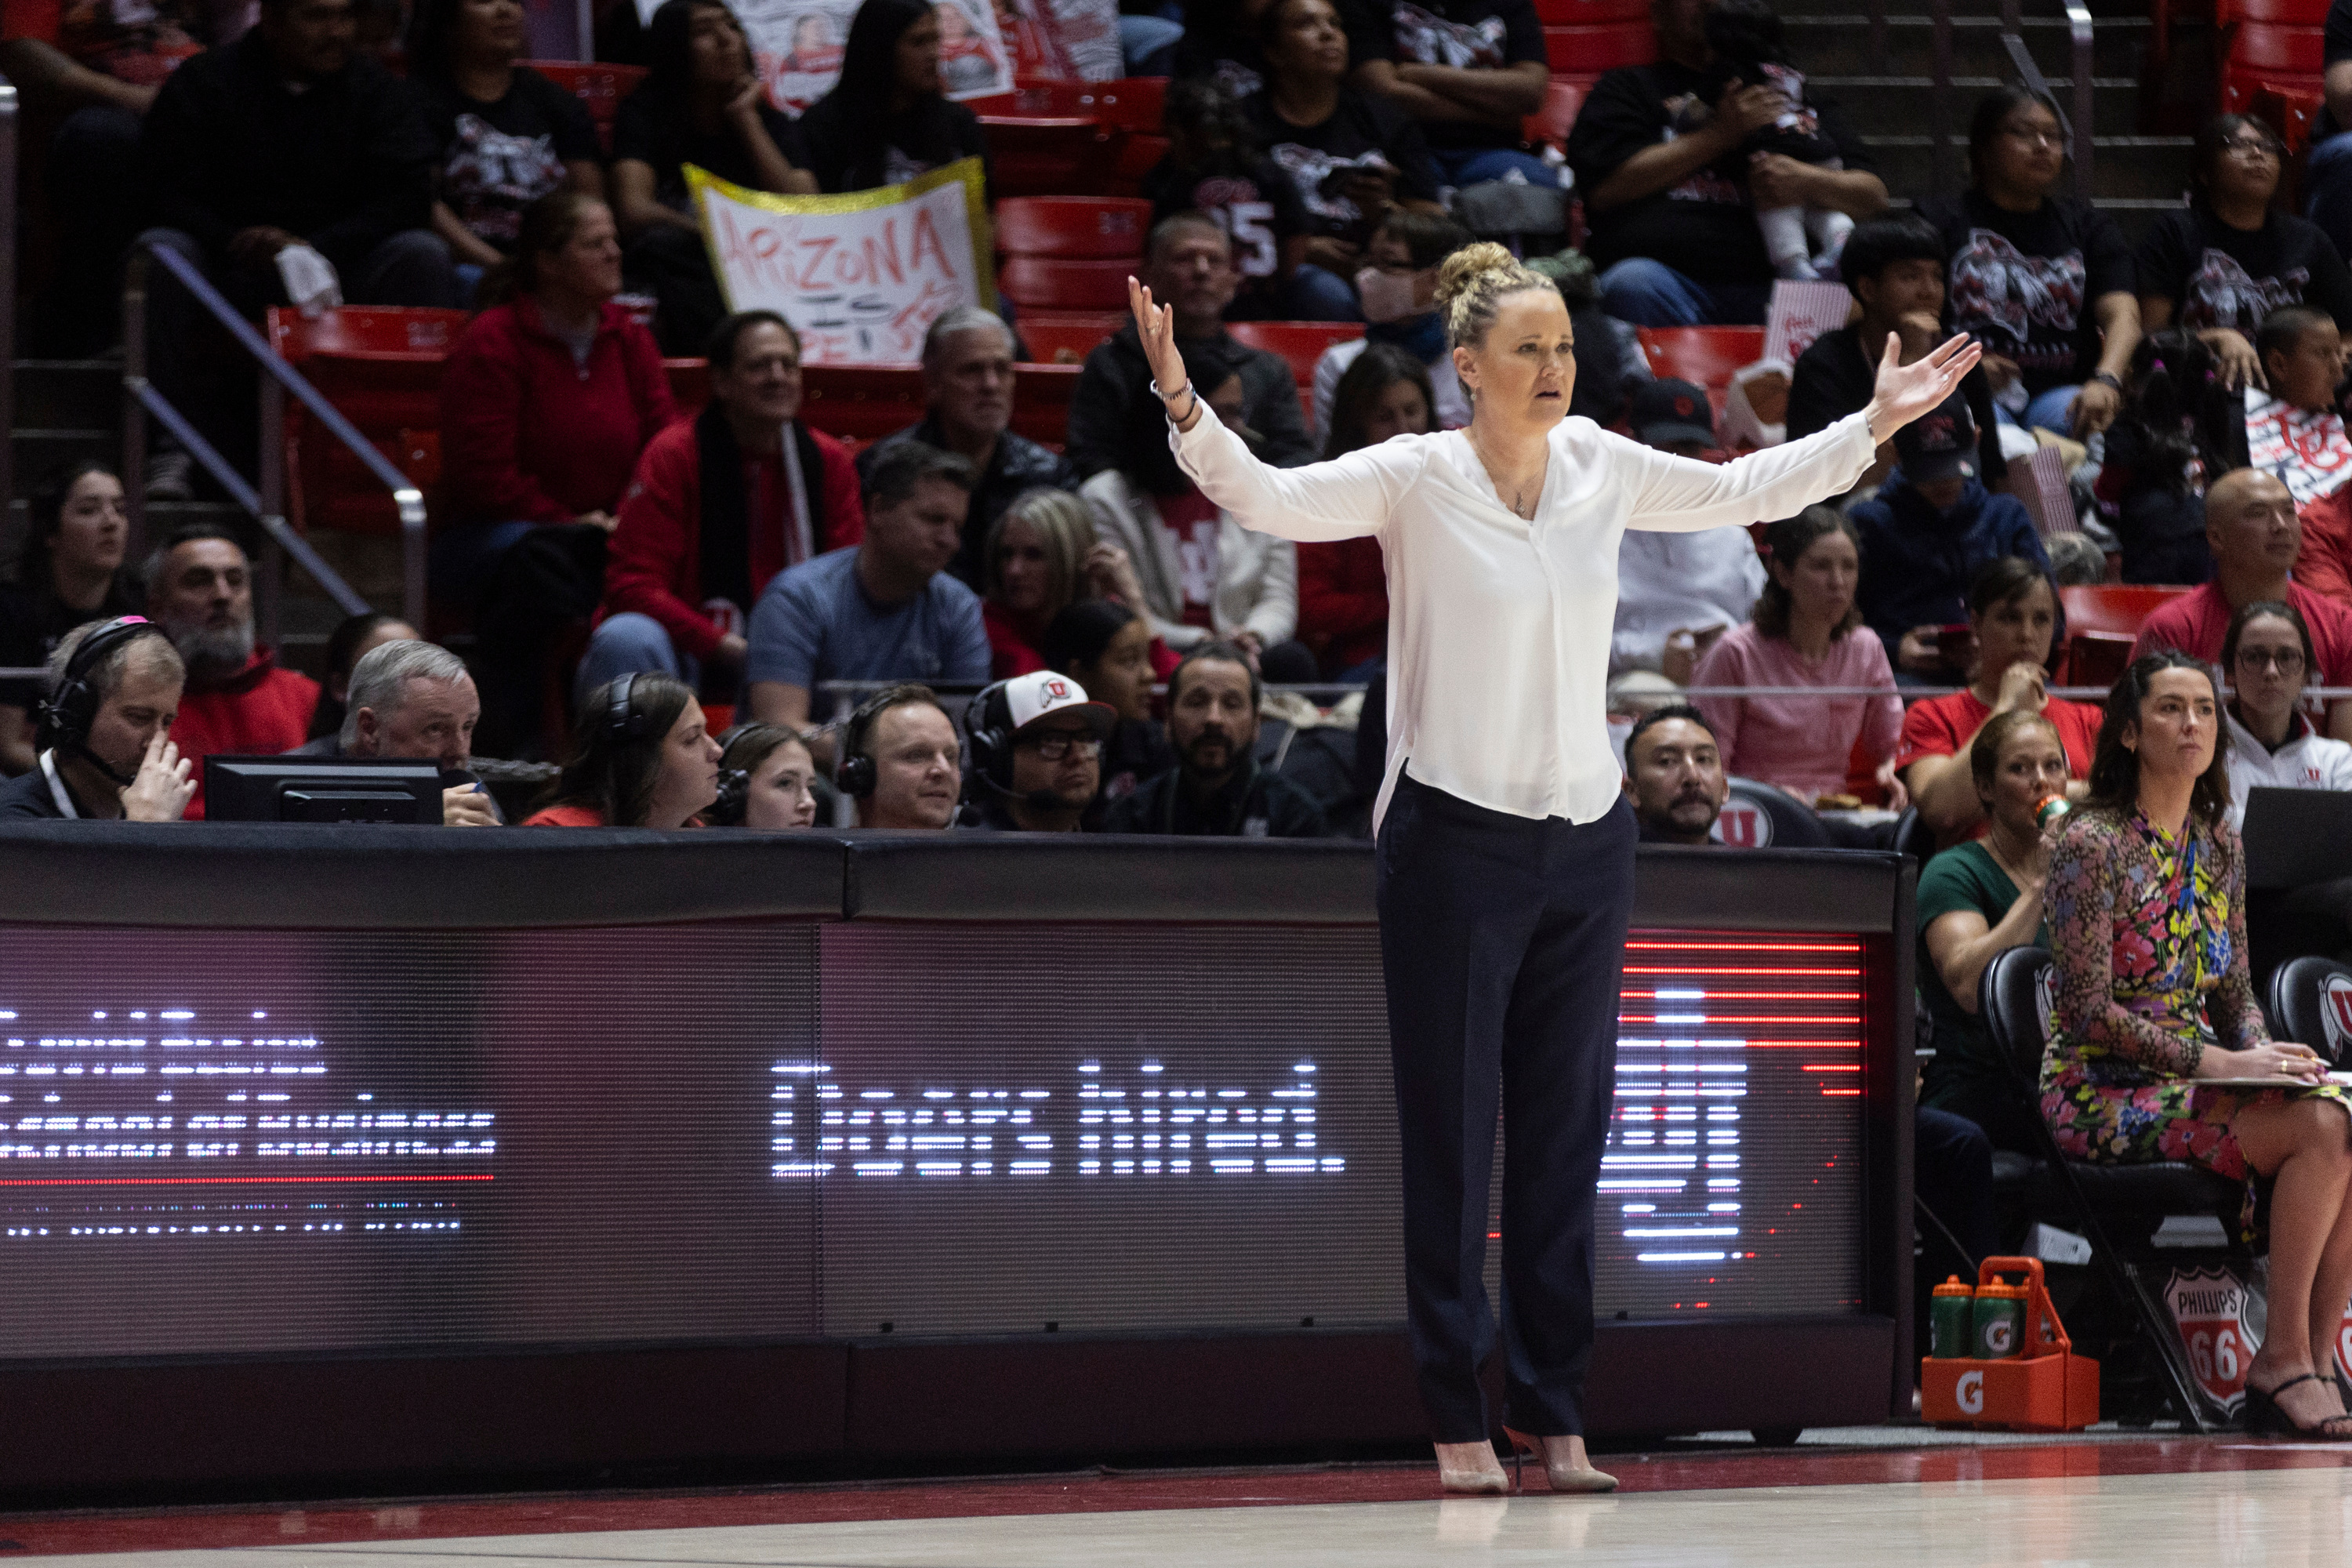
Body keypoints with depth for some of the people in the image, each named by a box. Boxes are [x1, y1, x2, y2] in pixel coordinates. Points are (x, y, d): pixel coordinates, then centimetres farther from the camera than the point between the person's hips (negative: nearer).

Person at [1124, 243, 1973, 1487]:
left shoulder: (1602, 468, 5)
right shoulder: (1414, 478, -8)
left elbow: (1743, 493, 20)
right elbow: (1272, 498, -20)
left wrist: (1877, 422, 20)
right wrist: (1183, 401, -36)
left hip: (1586, 835, 5)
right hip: (1455, 836, -4)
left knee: (1567, 1129, 7)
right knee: (1451, 1135, 0)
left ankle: (1553, 1410, 13)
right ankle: (1457, 1417, 6)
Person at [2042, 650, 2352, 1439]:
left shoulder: (2220, 846, 13)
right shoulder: (2091, 845, -9)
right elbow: (2088, 1012, -14)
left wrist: (2267, 1055, -4)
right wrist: (2218, 1062, -19)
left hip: (2196, 1077, 7)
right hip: (2103, 1093, -7)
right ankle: (2284, 1360, -23)